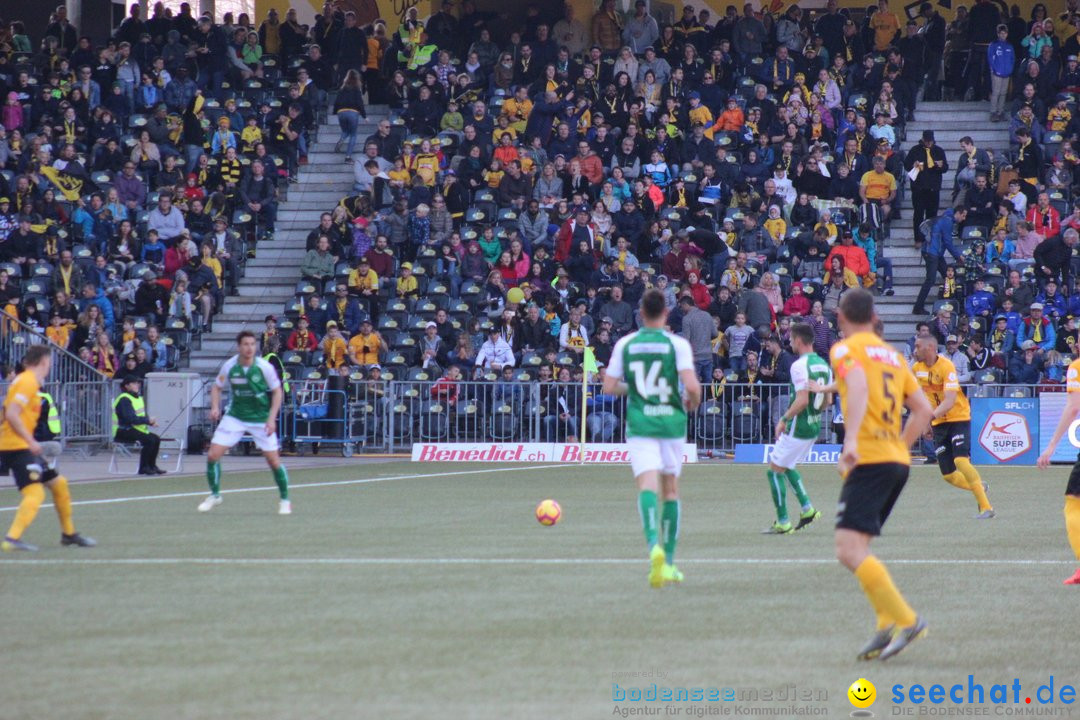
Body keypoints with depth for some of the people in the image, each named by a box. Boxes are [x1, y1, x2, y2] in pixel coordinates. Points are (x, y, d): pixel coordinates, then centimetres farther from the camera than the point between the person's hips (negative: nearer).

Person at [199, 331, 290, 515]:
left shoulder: (264, 367, -15)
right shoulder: (229, 366, -10)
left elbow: (277, 391, -4)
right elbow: (217, 387, 7)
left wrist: (272, 418, -13)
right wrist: (215, 407, -11)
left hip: (261, 419, -2)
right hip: (235, 416, 2)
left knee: (274, 461, -4)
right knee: (212, 455, -7)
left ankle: (285, 500, 18)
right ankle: (215, 495, 14)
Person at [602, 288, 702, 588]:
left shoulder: (625, 344, 2)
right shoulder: (677, 344, -4)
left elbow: (608, 387, 3)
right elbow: (692, 386, -14)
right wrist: (693, 402, 8)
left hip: (639, 424, 0)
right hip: (671, 422, 0)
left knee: (647, 485, -11)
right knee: (671, 488, 14)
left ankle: (654, 544, -39)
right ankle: (669, 561, 20)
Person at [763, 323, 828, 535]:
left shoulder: (799, 365, -18)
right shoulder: (823, 365, 8)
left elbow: (802, 400, -25)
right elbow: (827, 401, 13)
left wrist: (784, 419, -14)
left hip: (798, 428, -9)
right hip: (814, 426, 9)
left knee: (774, 470, 2)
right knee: (785, 466, 25)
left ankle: (783, 523, 2)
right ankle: (807, 508, 16)